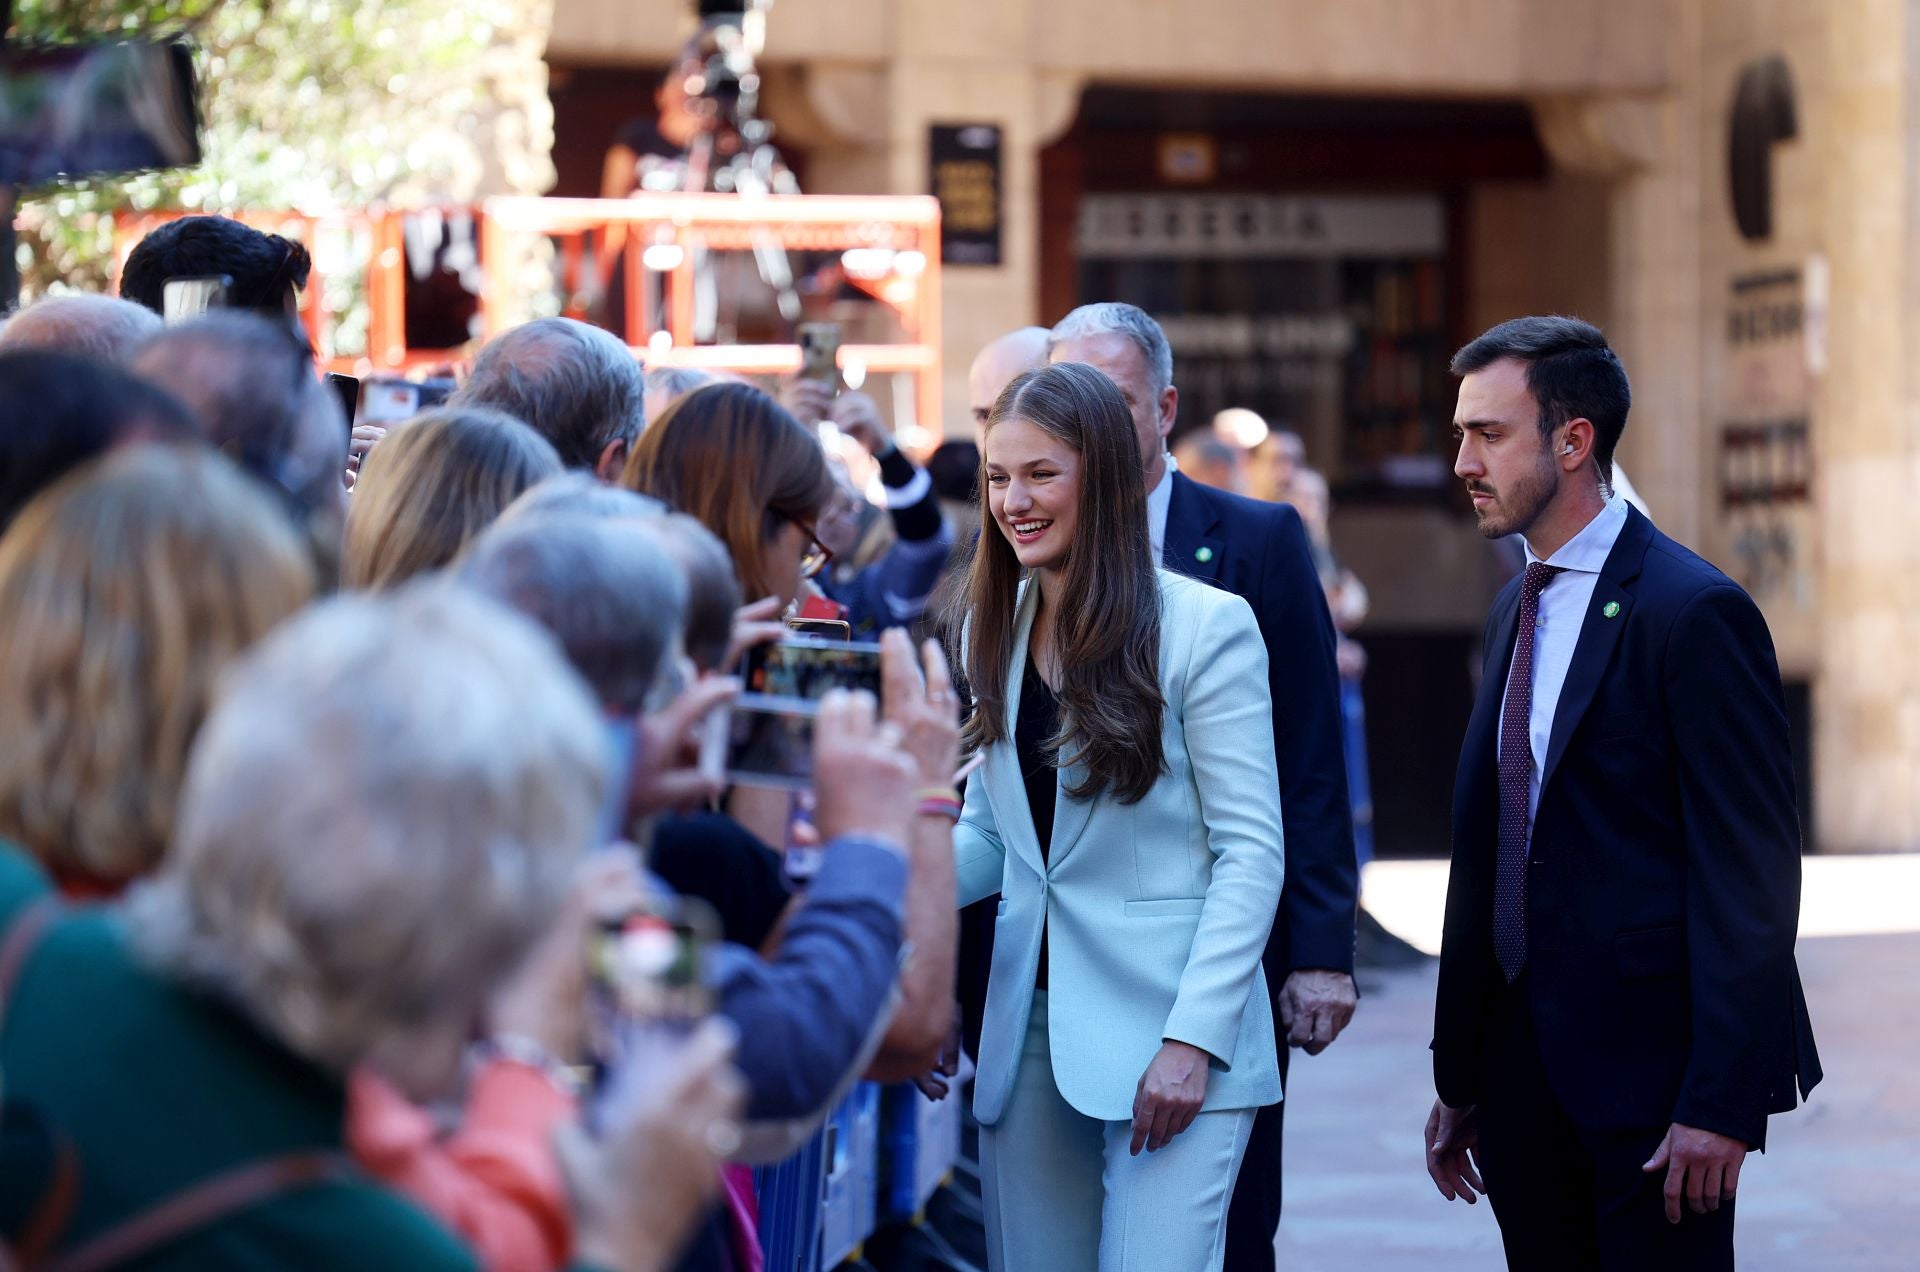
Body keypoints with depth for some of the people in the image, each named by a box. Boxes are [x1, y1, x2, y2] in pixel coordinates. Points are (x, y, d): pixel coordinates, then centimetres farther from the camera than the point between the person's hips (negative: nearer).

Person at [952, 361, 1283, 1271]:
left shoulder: (1205, 626, -7)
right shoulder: (995, 631, 11)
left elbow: (1250, 852, -9)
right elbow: (988, 836, 14)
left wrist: (1194, 1041, -16)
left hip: (1168, 1035, -6)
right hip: (1029, 1035, 6)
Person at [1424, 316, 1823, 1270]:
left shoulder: (1693, 611, -12)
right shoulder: (1519, 607, 14)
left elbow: (1749, 869, -15)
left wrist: (1722, 1102, -19)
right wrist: (1458, 1080, 15)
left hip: (1650, 1072, -7)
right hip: (1525, 1071, 7)